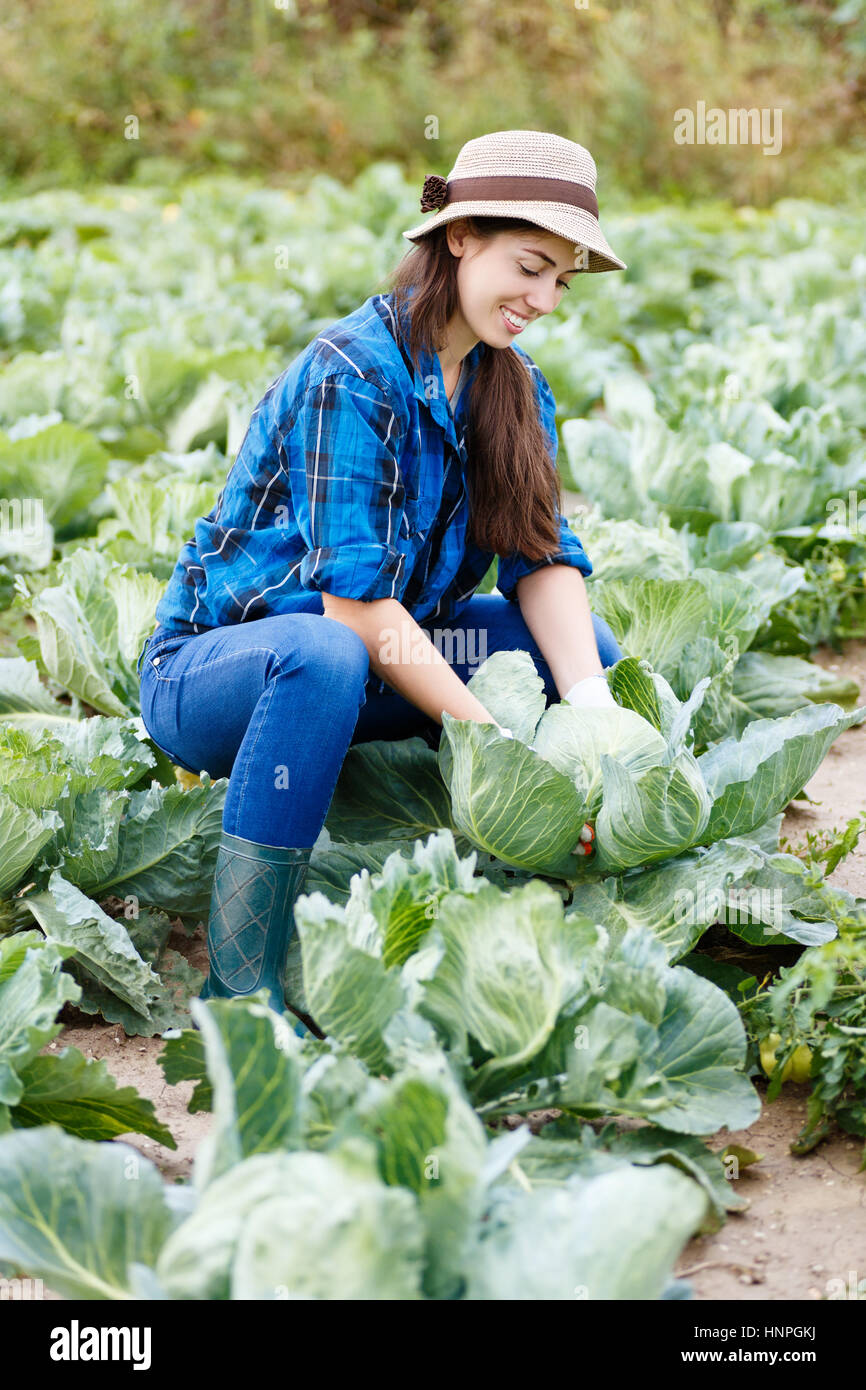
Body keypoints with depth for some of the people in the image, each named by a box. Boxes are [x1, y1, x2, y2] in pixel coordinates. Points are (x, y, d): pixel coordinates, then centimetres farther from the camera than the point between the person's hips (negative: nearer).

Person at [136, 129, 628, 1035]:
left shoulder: (514, 389, 2)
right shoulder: (351, 375, -23)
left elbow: (543, 559, -8)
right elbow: (354, 599, -29)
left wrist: (593, 713, -25)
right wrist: (497, 744, -33)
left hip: (379, 657, 7)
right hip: (213, 666, -7)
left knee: (587, 645, -7)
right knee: (323, 655, -40)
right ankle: (238, 979, -32)